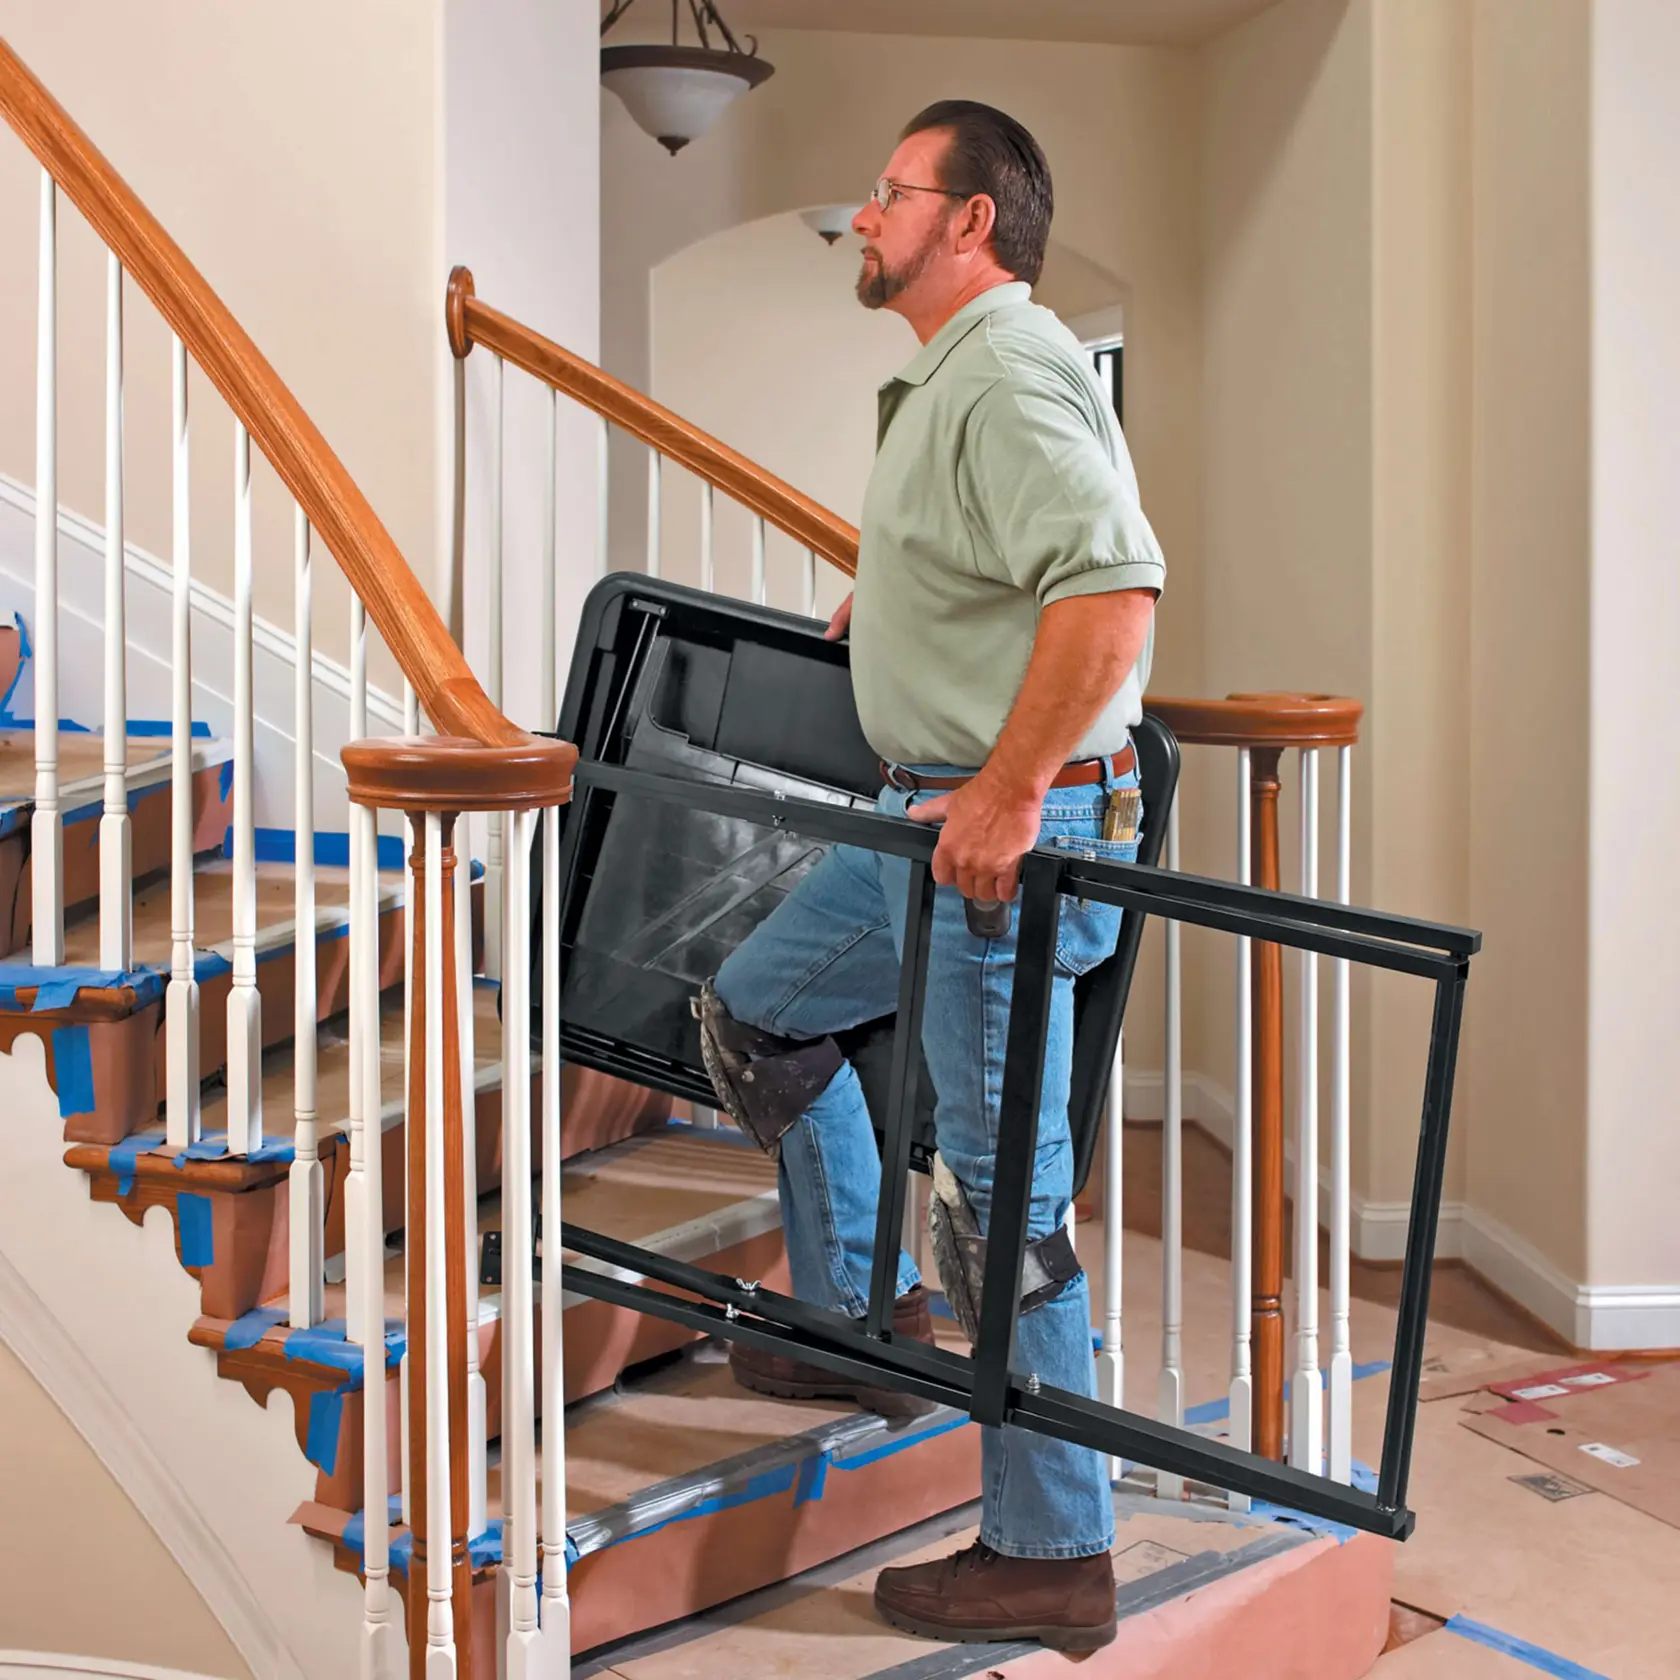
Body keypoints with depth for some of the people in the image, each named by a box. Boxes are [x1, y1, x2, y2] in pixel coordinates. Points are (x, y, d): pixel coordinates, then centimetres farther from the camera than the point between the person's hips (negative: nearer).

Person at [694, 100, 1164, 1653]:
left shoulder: (1010, 377, -18)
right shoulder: (952, 376, 16)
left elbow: (1114, 588, -34)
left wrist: (1007, 796, -32)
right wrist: (883, 606, 30)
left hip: (1009, 835, -11)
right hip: (930, 818, 11)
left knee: (1003, 1189, -5)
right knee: (754, 1007, 24)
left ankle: (1052, 1556, 7)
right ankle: (863, 1313, 35)